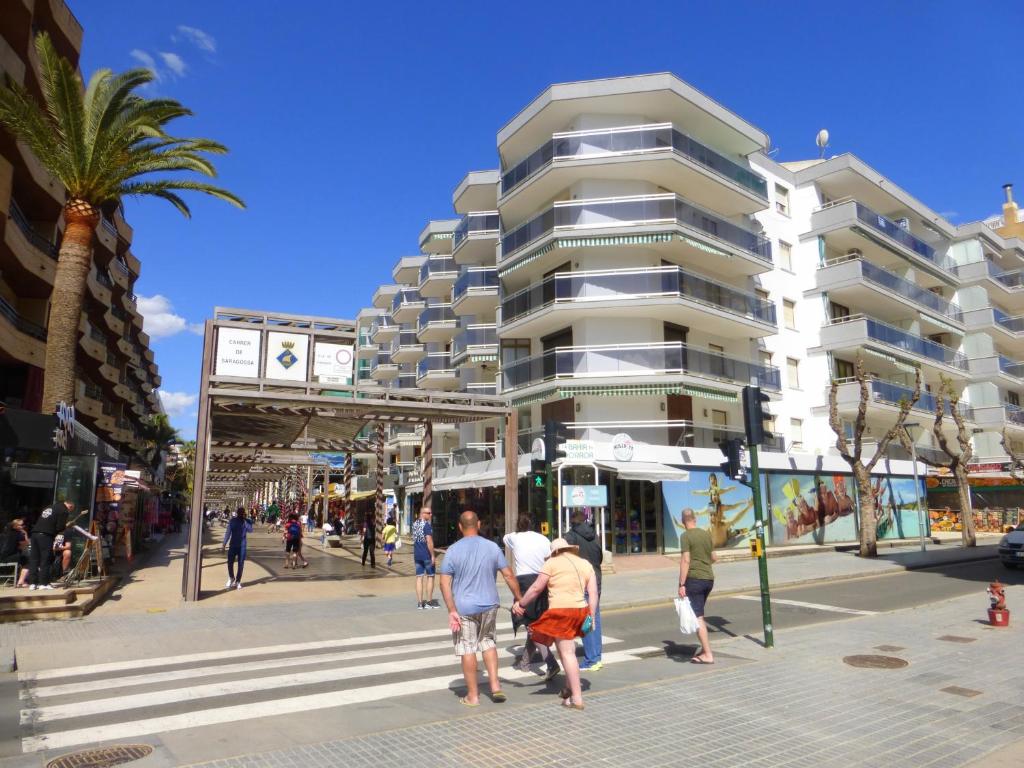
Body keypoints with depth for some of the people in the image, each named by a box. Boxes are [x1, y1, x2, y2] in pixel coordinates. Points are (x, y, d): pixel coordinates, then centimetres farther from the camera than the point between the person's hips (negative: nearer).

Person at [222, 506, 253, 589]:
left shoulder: (247, 522, -1)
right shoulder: (233, 520, 2)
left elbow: (250, 530, -19)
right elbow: (228, 532, 5)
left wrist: (245, 520, -19)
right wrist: (224, 543, 0)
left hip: (242, 546, -1)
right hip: (233, 545, 1)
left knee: (241, 564, 2)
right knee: (230, 563, 0)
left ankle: (238, 581, 15)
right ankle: (231, 578, 26)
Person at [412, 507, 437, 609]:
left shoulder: (414, 524, 10)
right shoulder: (427, 525, -15)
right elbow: (429, 541, -21)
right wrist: (433, 555, -16)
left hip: (417, 555, 7)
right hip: (427, 555, -7)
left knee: (419, 578, 8)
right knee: (430, 577, 5)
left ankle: (419, 603, 8)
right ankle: (429, 602, 9)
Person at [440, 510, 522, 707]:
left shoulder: (453, 550, -6)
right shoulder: (492, 547, -1)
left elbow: (445, 583, -11)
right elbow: (509, 575, 0)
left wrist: (451, 610, -11)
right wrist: (518, 599, 8)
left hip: (464, 608, -3)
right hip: (489, 605, 3)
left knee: (467, 649, 7)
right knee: (488, 642, 22)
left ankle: (473, 695, 15)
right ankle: (495, 685, 15)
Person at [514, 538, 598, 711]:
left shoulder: (552, 563, 1)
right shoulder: (586, 564, 15)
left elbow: (536, 588, 1)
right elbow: (593, 593, 8)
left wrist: (521, 604, 12)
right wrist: (592, 617, 9)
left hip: (561, 612, -6)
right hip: (581, 611, 6)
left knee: (567, 653, -2)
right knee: (567, 649, 22)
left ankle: (577, 699, -1)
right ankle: (569, 688, 26)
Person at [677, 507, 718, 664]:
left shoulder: (686, 536, -10)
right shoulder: (706, 534, 9)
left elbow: (685, 561, -17)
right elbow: (714, 558, 19)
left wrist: (681, 584, -15)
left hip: (694, 579, -7)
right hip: (709, 578, 7)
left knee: (697, 617, -2)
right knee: (699, 615, 19)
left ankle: (708, 655, -2)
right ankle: (704, 650, 22)